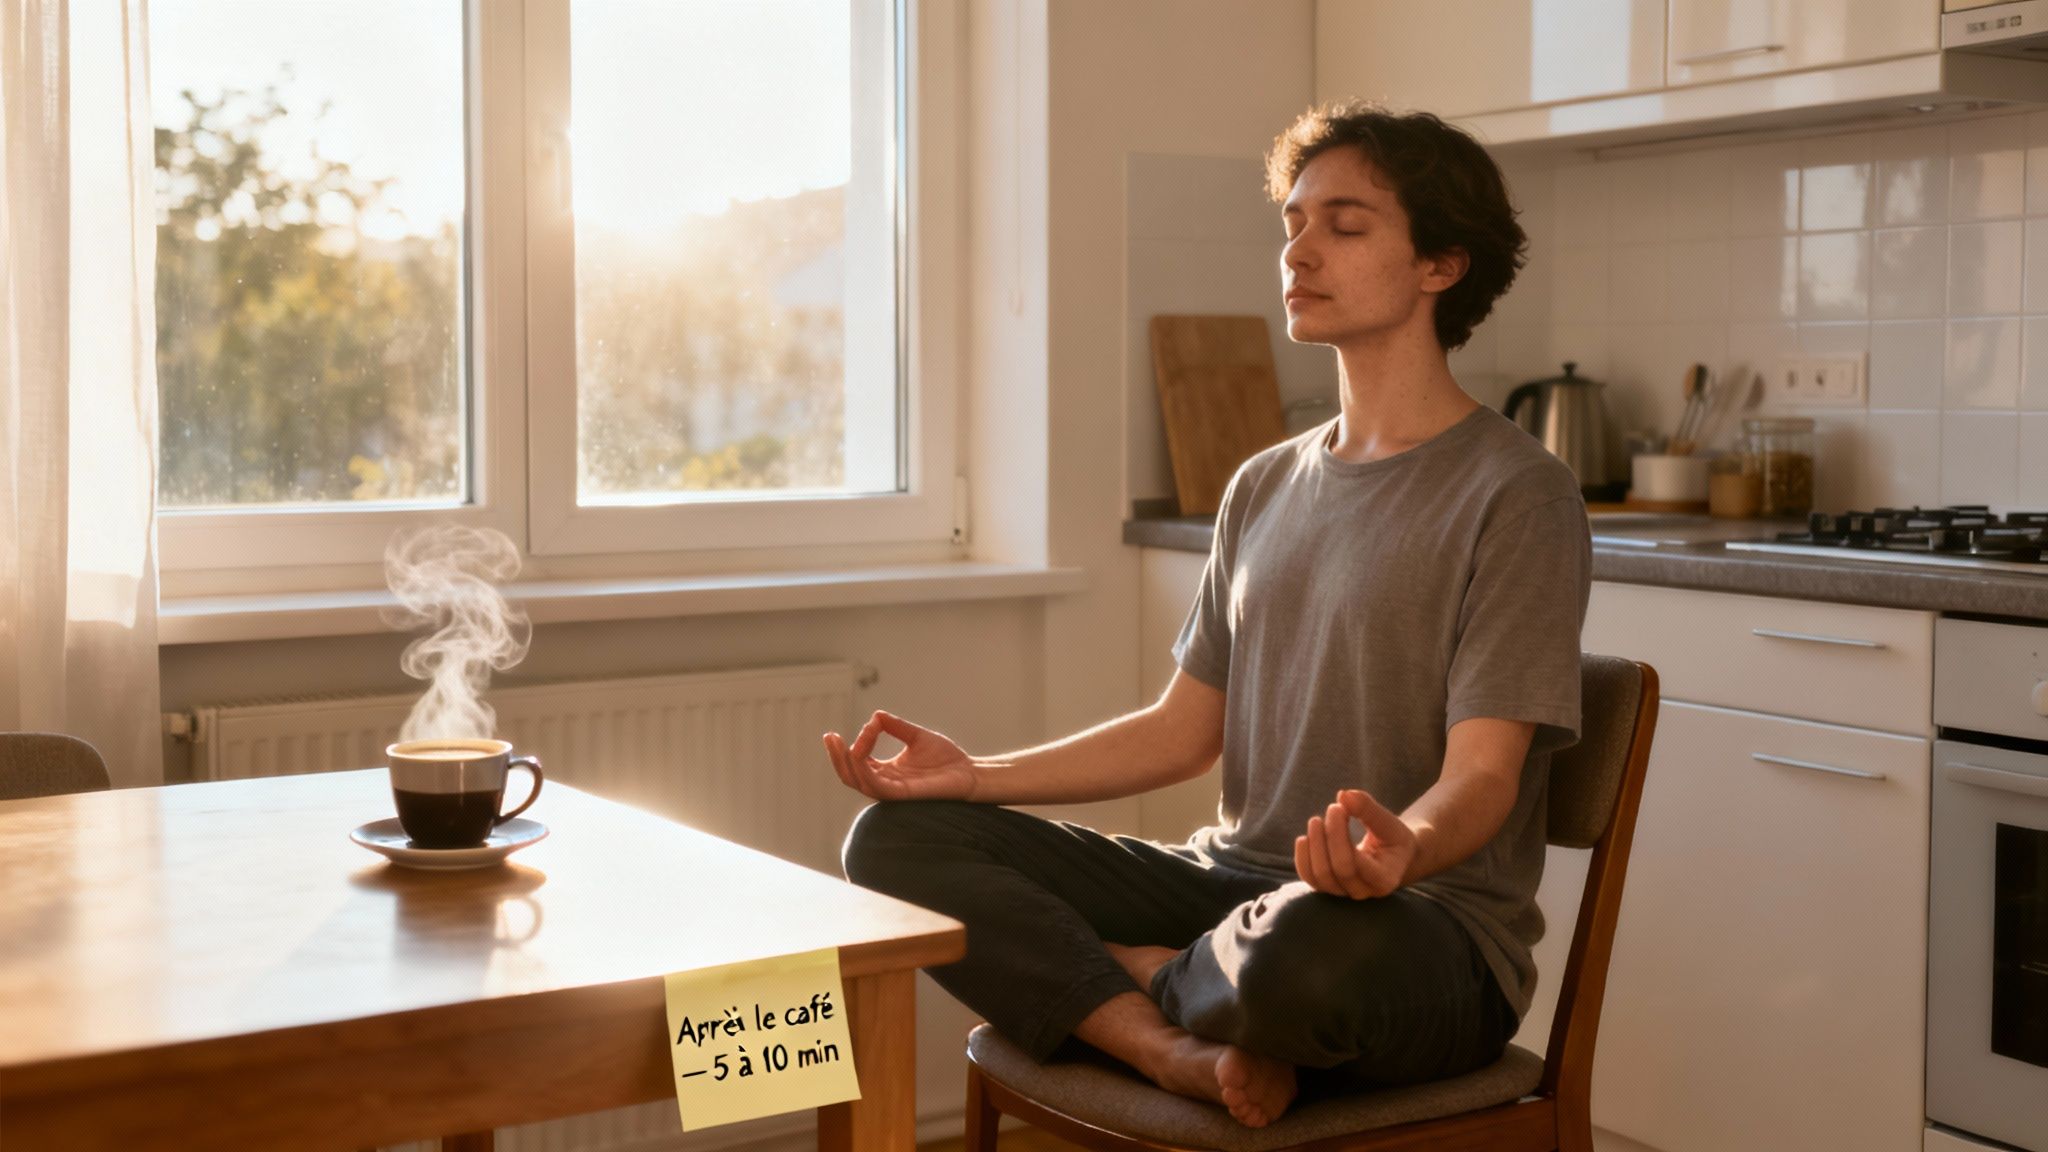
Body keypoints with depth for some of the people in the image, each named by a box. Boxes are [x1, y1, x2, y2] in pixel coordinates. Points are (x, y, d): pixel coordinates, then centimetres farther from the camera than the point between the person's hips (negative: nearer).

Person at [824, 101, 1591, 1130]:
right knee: (897, 836, -7)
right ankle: (1187, 1054, -21)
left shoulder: (1517, 494, -7)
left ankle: (1114, 978, -8)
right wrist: (974, 774, 6)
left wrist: (1403, 851, -38)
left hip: (1429, 923, -6)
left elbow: (1482, 776, -15)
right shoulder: (1264, 488, 16)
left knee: (1310, 947, -43)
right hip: (1235, 879, 7)